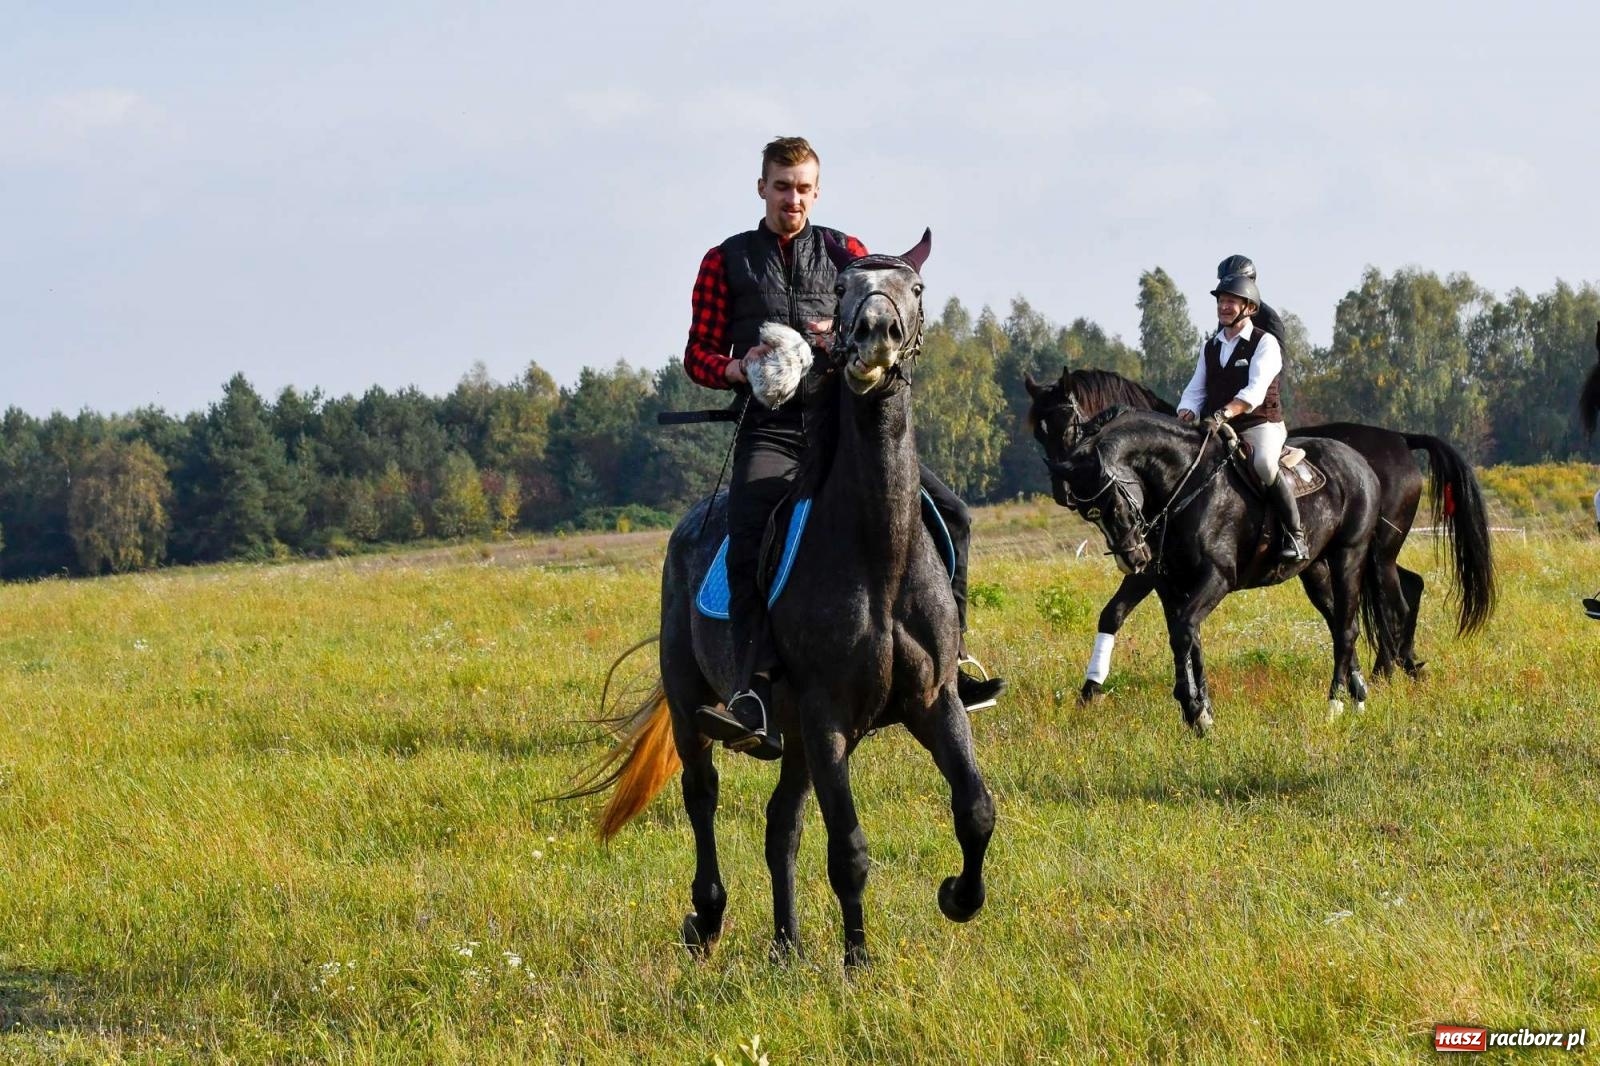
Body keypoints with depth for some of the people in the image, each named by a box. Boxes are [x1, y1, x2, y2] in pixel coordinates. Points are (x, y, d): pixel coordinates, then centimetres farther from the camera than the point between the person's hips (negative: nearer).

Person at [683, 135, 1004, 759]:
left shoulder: (846, 253, 15)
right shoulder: (727, 262, 12)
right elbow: (698, 355, 11)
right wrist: (735, 368, -12)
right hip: (772, 430, -3)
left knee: (948, 514, -10)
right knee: (748, 538, -29)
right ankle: (754, 701, -38)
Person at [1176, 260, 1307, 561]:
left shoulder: (1265, 343, -4)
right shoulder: (1210, 348, 16)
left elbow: (1255, 390, -18)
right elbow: (1195, 392, 12)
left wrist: (1225, 413, -34)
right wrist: (1185, 417, -12)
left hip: (1260, 425, -6)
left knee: (1264, 463, -36)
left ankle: (1295, 534, -25)